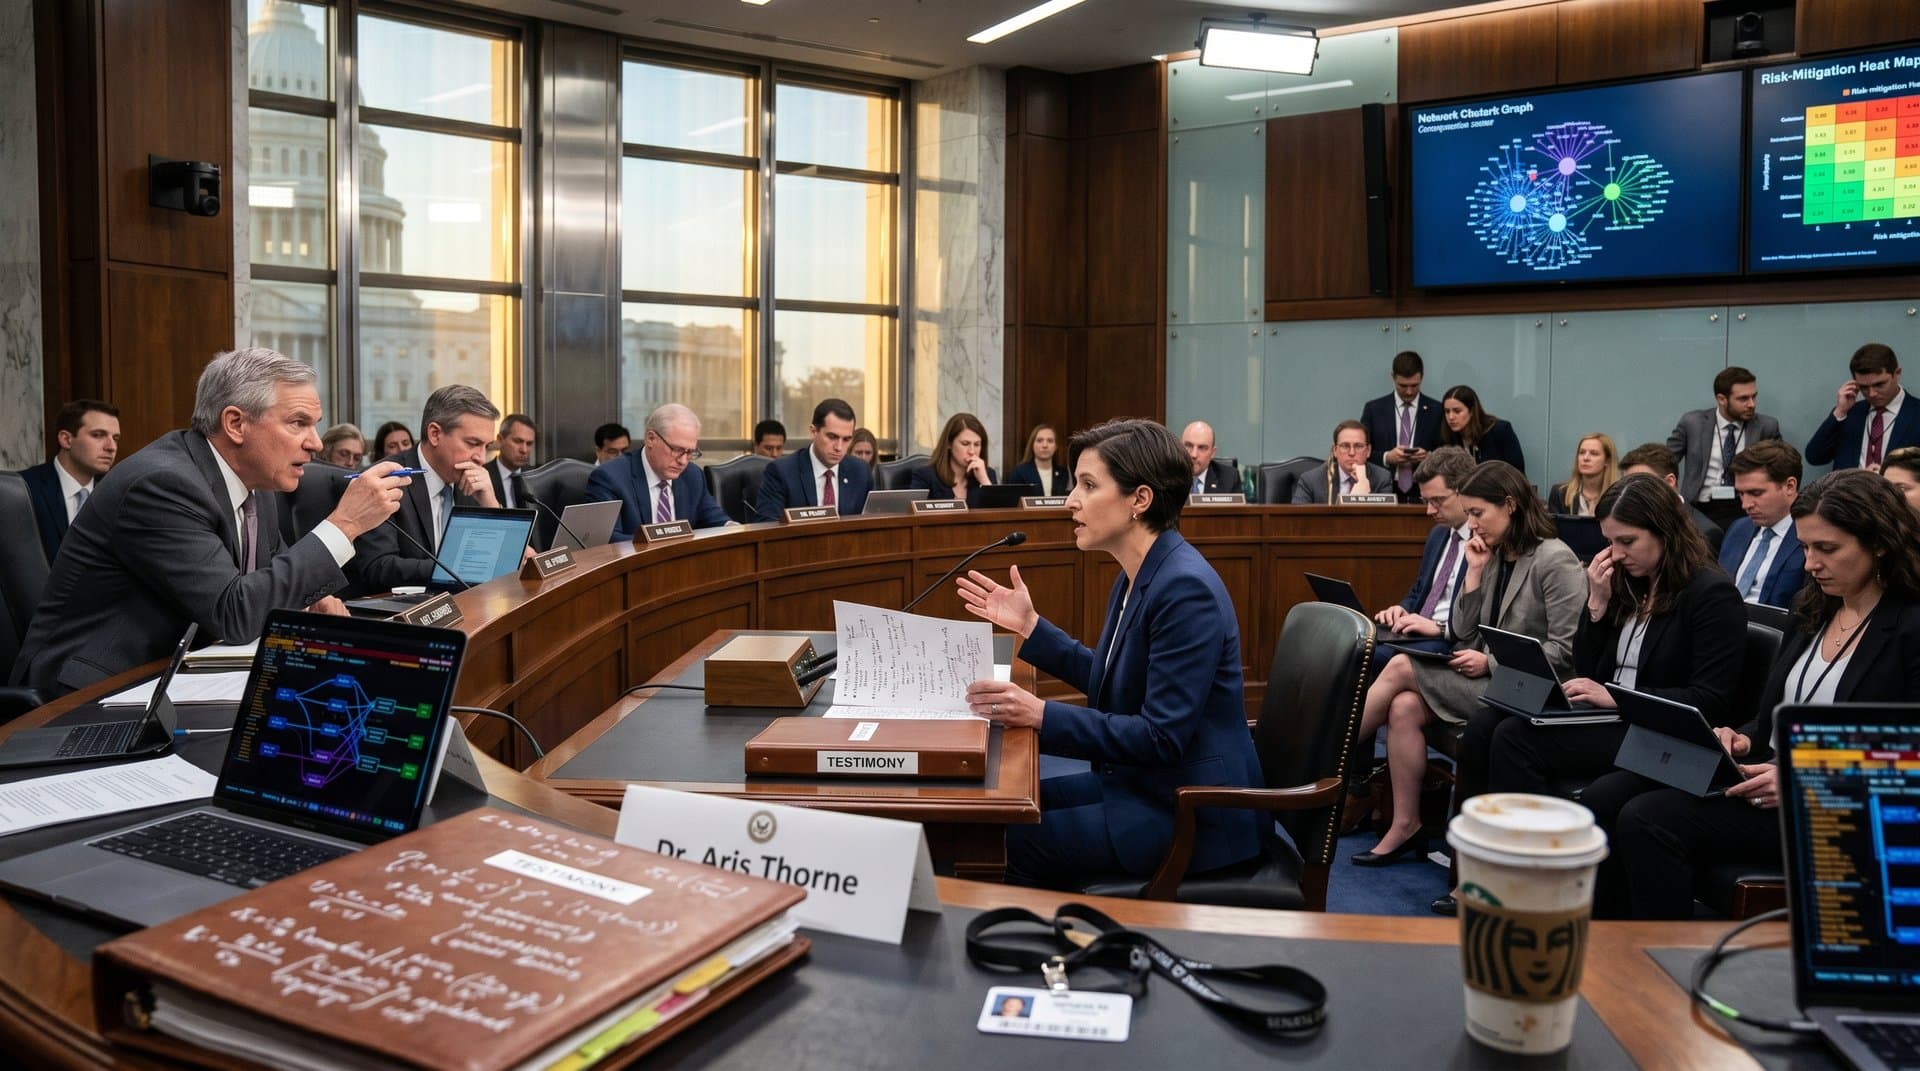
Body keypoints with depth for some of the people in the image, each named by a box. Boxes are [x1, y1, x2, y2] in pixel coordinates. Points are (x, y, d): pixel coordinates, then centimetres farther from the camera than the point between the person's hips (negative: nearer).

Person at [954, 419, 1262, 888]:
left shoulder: (1185, 587, -23)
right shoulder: (1137, 577, 6)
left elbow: (1162, 737, -25)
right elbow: (1109, 681, 16)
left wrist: (1043, 716, -30)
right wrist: (1029, 626, 10)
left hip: (1192, 813, -9)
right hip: (1140, 781, 9)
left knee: (1014, 844, -12)